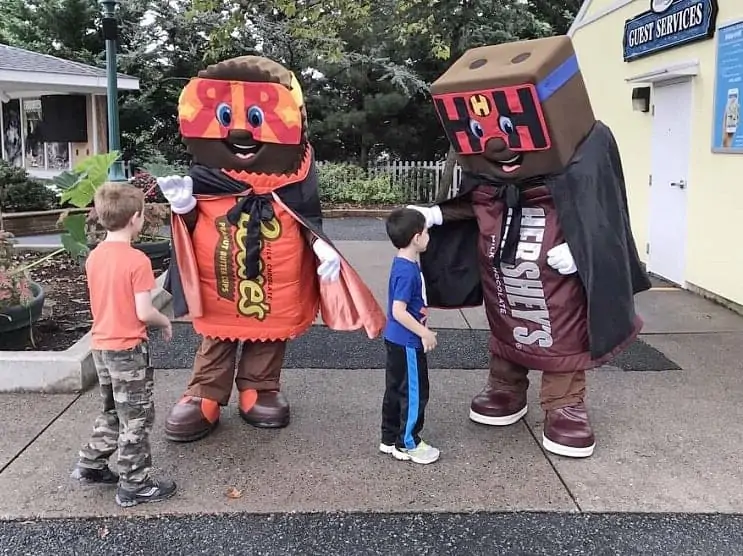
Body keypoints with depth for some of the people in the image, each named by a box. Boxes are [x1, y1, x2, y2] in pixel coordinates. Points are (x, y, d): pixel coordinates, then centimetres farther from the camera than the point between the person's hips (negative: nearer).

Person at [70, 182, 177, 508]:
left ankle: (90, 465, 32)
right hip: (128, 348, -7)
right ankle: (134, 486, 13)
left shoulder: (94, 257, 3)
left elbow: (101, 302, 11)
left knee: (112, 412, 24)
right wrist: (165, 322, -3)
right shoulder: (137, 260, -20)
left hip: (101, 345, 7)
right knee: (136, 418, 5)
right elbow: (143, 312, -21)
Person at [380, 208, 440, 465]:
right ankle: (407, 444, 15)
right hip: (407, 343, -10)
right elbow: (399, 312, -26)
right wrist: (425, 333, -19)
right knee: (415, 393, 3)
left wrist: (421, 329, 19)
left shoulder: (403, 265, 6)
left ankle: (390, 438, 29)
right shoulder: (407, 272, -24)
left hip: (397, 340, 10)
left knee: (395, 390, 17)